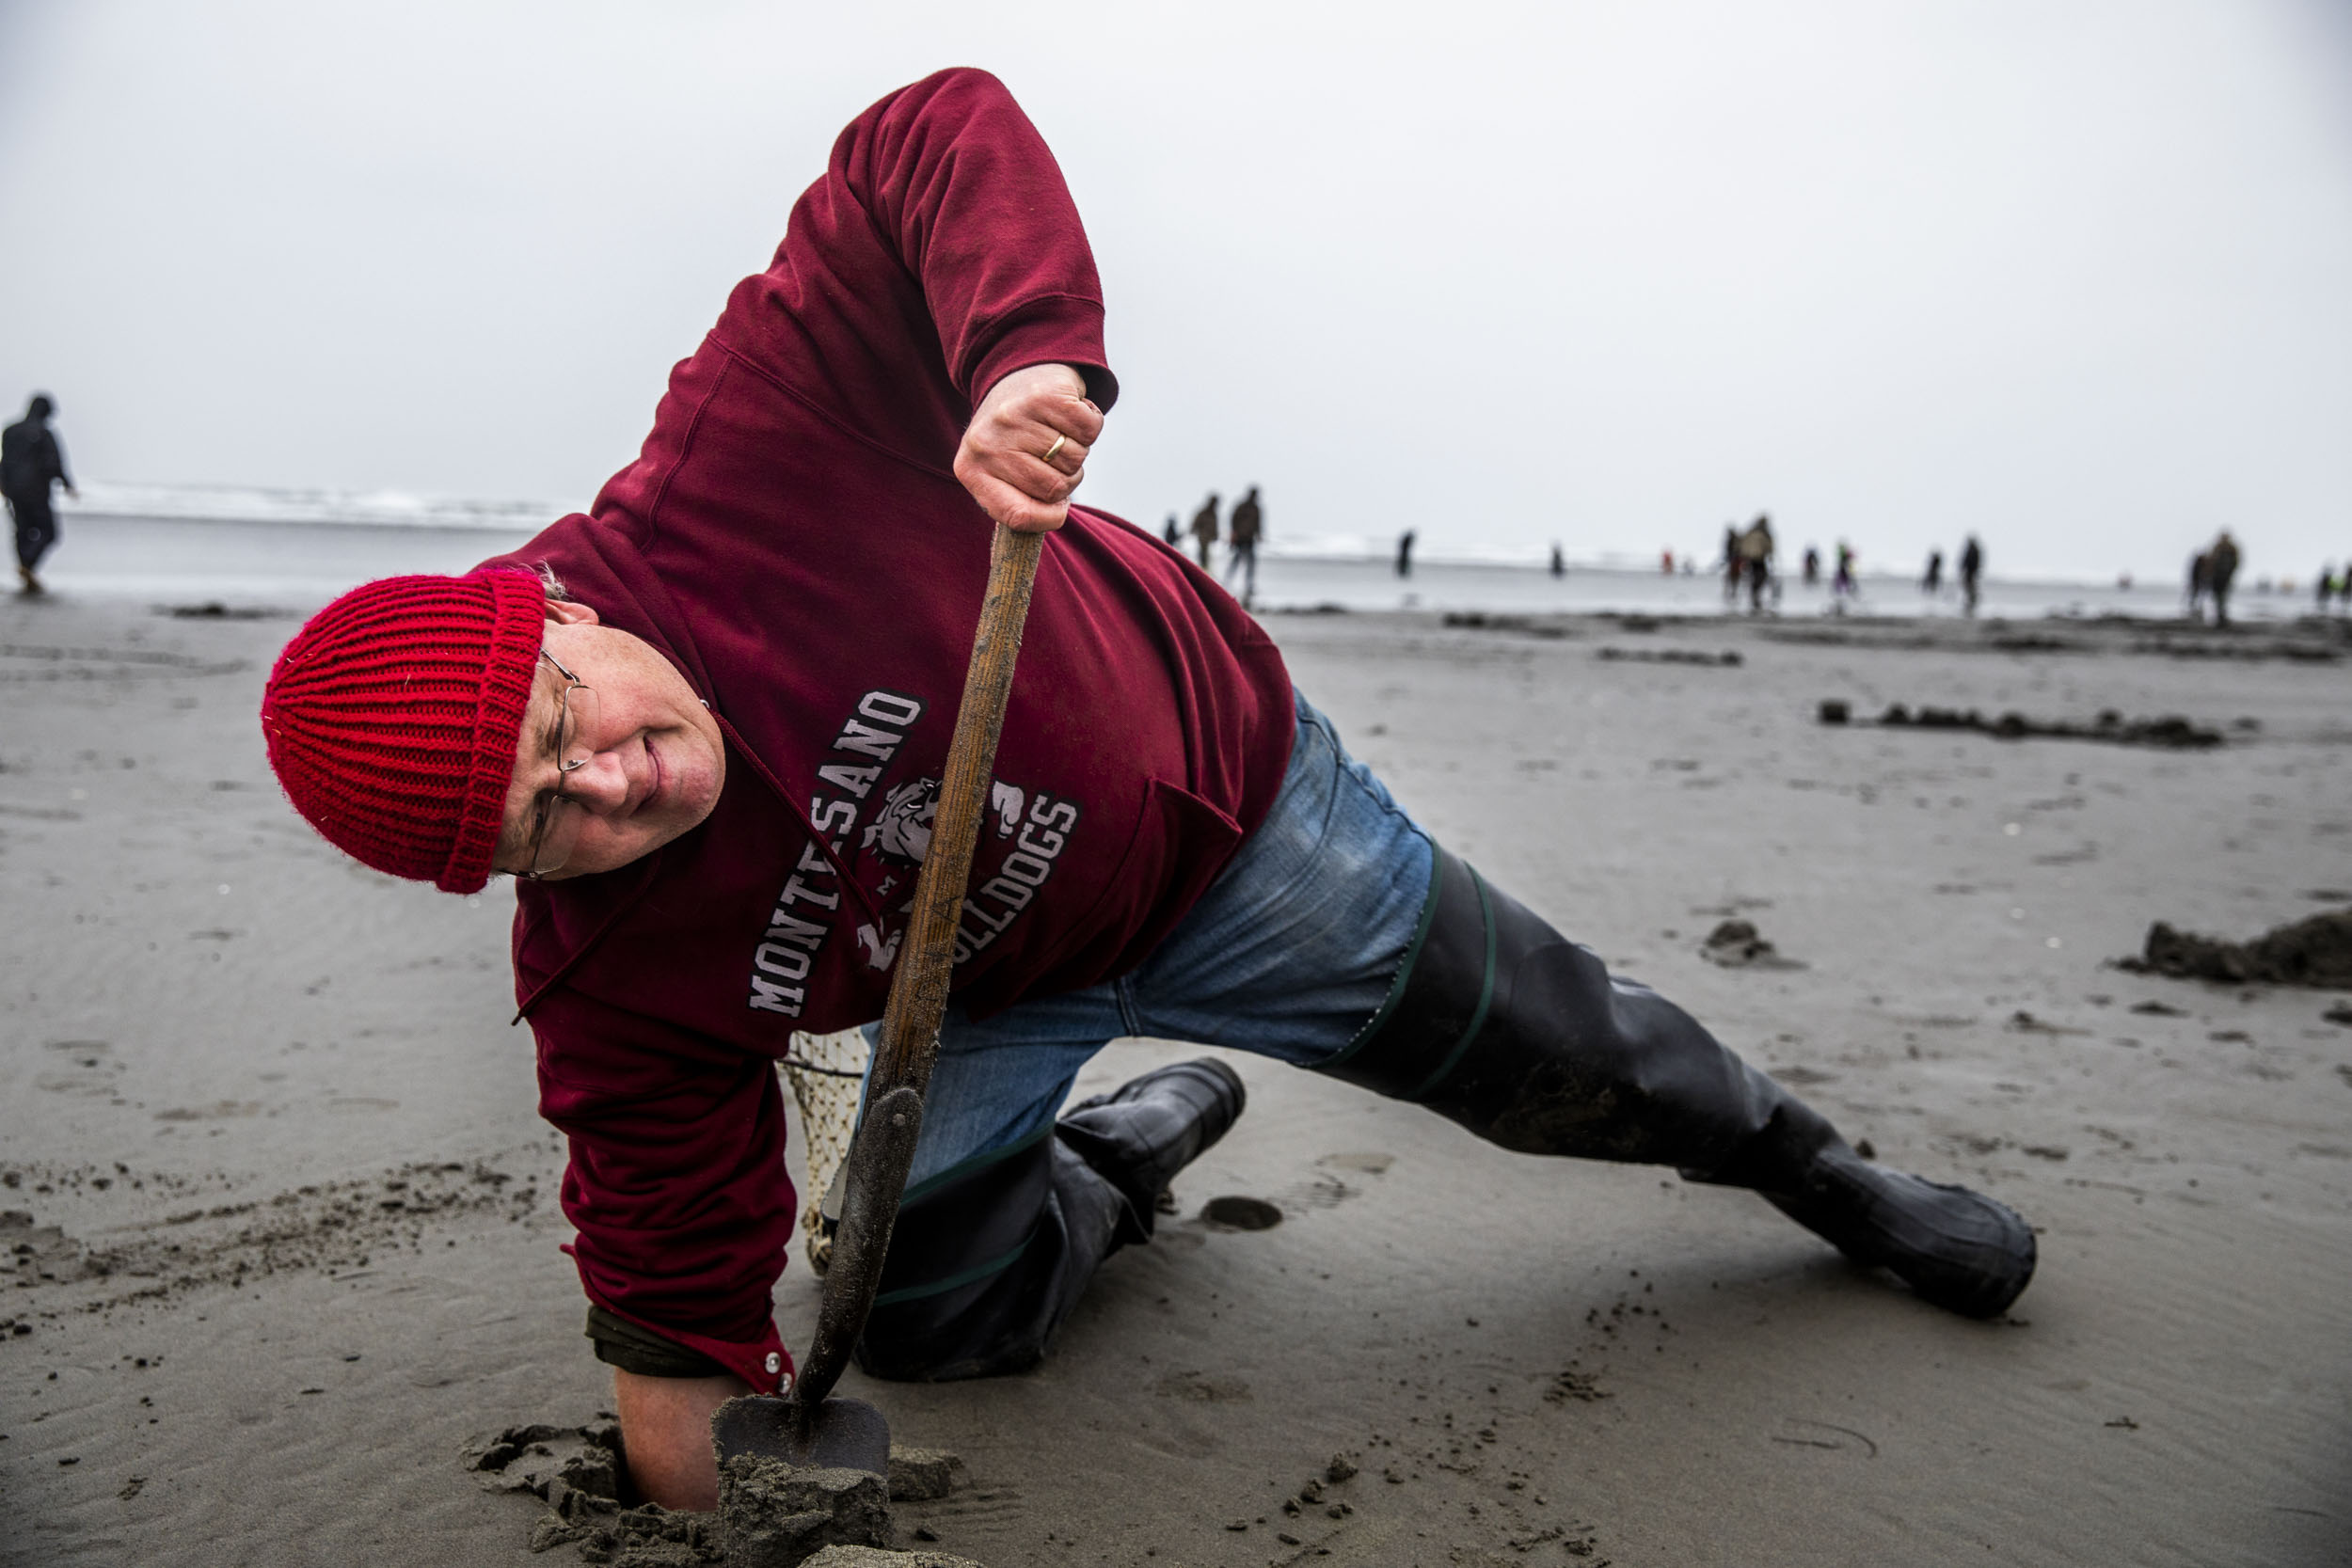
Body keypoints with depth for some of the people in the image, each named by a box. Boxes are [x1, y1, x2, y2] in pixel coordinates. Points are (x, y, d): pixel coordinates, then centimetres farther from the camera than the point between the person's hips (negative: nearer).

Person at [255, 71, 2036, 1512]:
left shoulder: (733, 465, -35)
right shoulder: (601, 987, -25)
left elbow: (940, 138, -35)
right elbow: (673, 1205, -13)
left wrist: (1028, 348, -52)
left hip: (1218, 791, -2)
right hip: (993, 987, 3)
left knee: (1560, 1058, 8)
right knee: (919, 1321, 3)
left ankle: (1807, 1160, 42)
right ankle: (1148, 1135, 33)